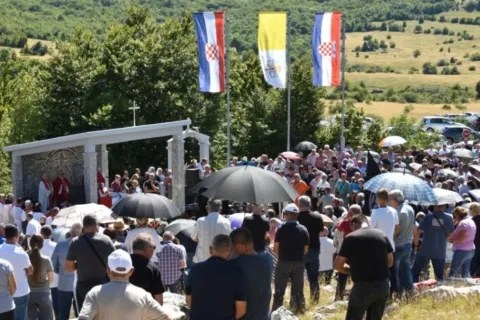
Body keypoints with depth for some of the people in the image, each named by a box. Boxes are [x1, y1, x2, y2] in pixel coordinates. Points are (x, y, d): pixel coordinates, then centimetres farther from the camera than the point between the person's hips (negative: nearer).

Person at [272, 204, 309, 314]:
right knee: (298, 290, 11)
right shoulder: (303, 229, 1)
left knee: (279, 291, 4)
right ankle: (299, 311, 14)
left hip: (284, 262, -3)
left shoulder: (282, 229, -9)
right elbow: (306, 249, 3)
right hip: (299, 263, 3)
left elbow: (275, 248, -7)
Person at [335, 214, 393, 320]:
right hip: (383, 286, 5)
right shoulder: (382, 235, 8)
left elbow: (338, 265, 0)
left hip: (363, 287, -5)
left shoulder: (351, 238, -5)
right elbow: (390, 262, 15)